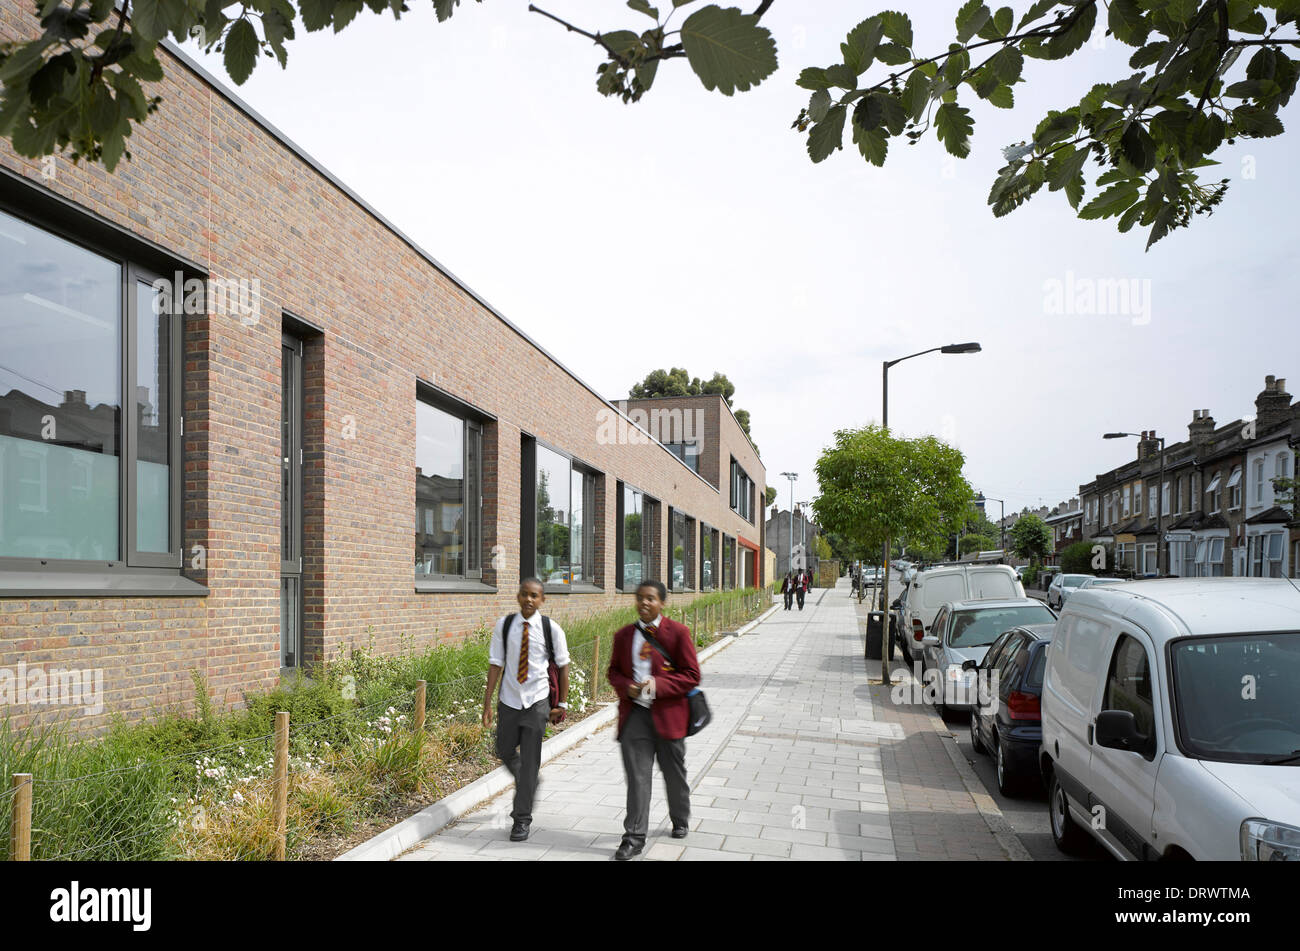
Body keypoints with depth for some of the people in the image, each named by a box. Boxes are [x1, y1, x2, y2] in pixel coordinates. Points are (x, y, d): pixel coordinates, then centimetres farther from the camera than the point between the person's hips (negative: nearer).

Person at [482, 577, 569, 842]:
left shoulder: (551, 629, -6)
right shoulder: (504, 625, -3)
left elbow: (563, 667, 2)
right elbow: (495, 664, -1)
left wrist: (562, 703, 2)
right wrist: (487, 702, -3)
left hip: (537, 702, -2)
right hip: (509, 701, 2)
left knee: (530, 761, 1)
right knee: (505, 752, 15)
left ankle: (522, 819, 15)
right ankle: (528, 784, 46)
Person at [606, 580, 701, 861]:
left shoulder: (678, 632, -5)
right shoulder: (624, 635, 7)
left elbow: (692, 675, -7)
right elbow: (613, 671, 15)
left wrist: (658, 685, -19)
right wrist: (626, 687, -8)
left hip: (668, 714, -2)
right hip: (634, 714, 2)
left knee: (674, 774, 14)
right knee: (636, 776, -2)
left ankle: (680, 821, 38)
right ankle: (634, 837, 4)